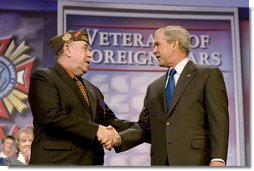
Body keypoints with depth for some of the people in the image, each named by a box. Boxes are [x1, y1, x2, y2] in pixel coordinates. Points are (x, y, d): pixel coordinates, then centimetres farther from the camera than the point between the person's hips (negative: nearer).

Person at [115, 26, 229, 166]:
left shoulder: (209, 75, 4)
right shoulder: (154, 88, 20)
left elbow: (218, 122, -4)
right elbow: (144, 127, 16)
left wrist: (218, 159, -15)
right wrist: (118, 138, -2)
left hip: (195, 161, -5)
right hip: (160, 162, 5)